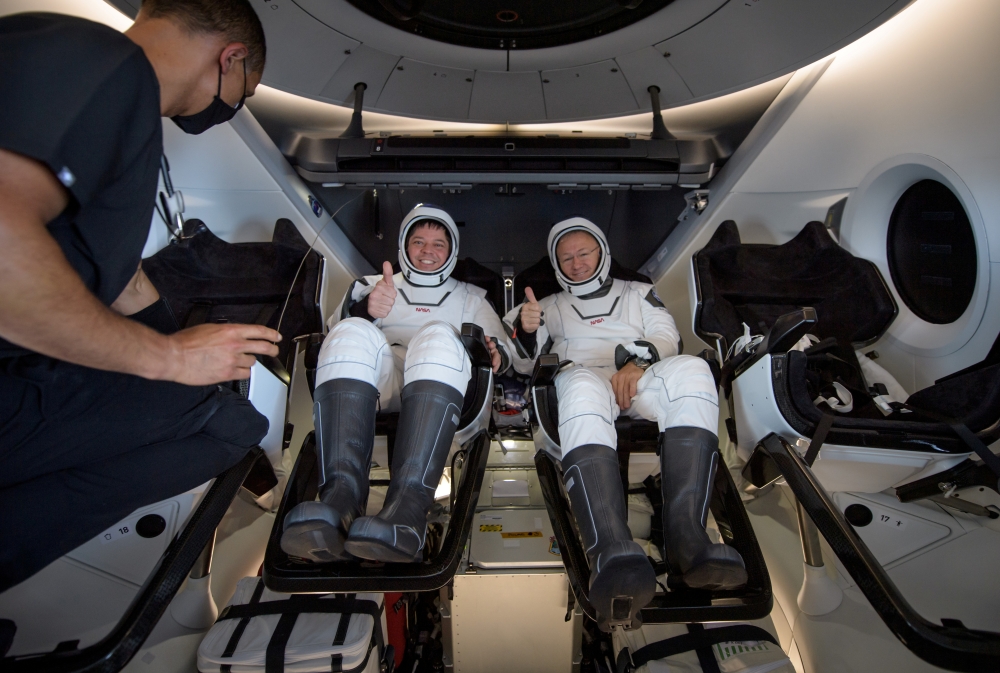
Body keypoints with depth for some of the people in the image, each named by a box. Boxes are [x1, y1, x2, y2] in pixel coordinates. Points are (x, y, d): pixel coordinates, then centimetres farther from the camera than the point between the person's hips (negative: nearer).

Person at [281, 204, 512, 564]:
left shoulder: (471, 297, 32)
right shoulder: (369, 284, 31)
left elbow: (501, 348, 19)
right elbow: (336, 328, 11)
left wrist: (496, 353, -7)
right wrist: (365, 310, -13)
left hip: (440, 387, 0)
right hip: (374, 389, 1)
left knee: (438, 336, -33)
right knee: (352, 333, -30)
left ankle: (407, 507, -52)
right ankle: (341, 496, -48)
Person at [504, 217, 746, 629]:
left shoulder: (638, 293, 33)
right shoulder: (552, 306, 33)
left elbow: (667, 338, 14)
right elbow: (524, 364, 21)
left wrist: (638, 362, -9)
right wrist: (526, 332, -3)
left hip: (640, 381, 2)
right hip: (580, 376, -1)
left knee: (691, 369, -34)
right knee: (583, 388, -41)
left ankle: (685, 534, -46)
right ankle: (613, 551, -59)